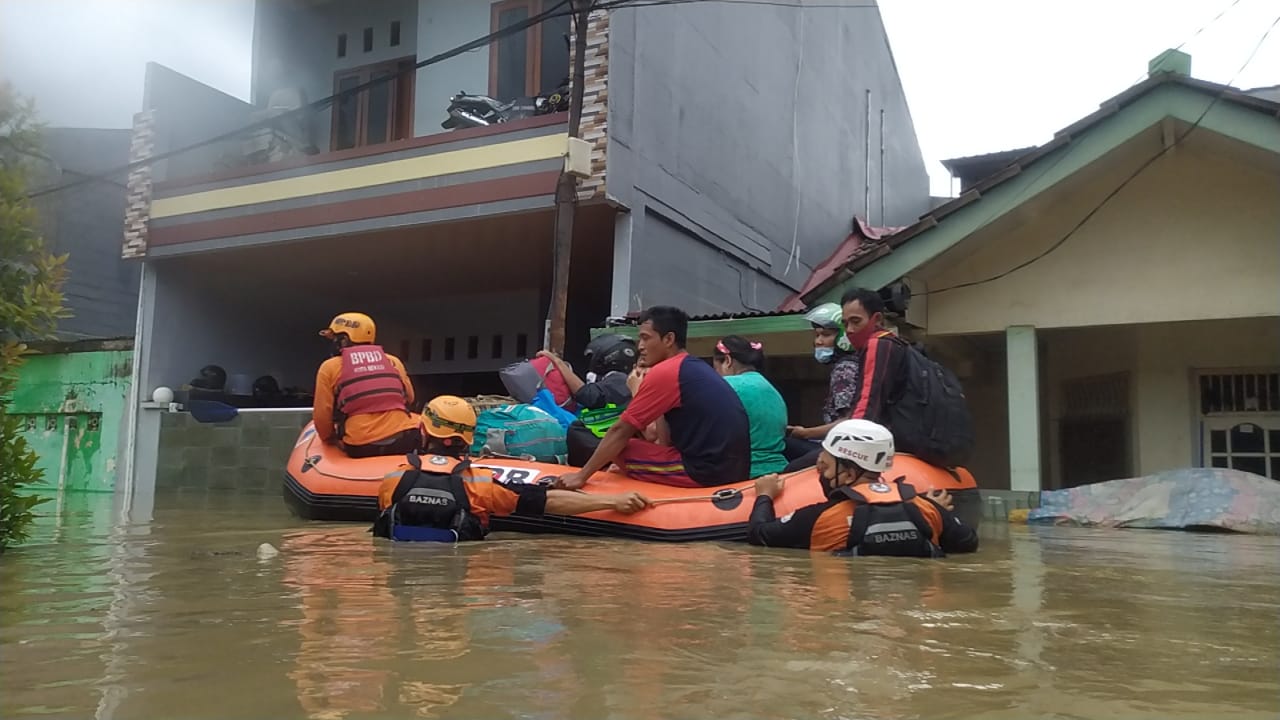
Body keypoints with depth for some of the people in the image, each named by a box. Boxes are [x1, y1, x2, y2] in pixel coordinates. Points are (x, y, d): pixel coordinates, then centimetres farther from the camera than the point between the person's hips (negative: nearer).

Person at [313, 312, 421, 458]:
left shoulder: (330, 367, 7)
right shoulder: (393, 361, 13)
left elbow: (322, 414, 7)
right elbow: (409, 398, 23)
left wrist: (328, 438, 25)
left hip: (360, 447, -1)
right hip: (404, 440, 1)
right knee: (415, 420, 30)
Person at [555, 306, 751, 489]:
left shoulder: (664, 373, -10)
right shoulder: (697, 368, 17)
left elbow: (620, 431, -8)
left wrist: (581, 476, -3)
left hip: (705, 470, -9)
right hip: (733, 468, 9)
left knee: (619, 449, 2)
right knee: (650, 433, 25)